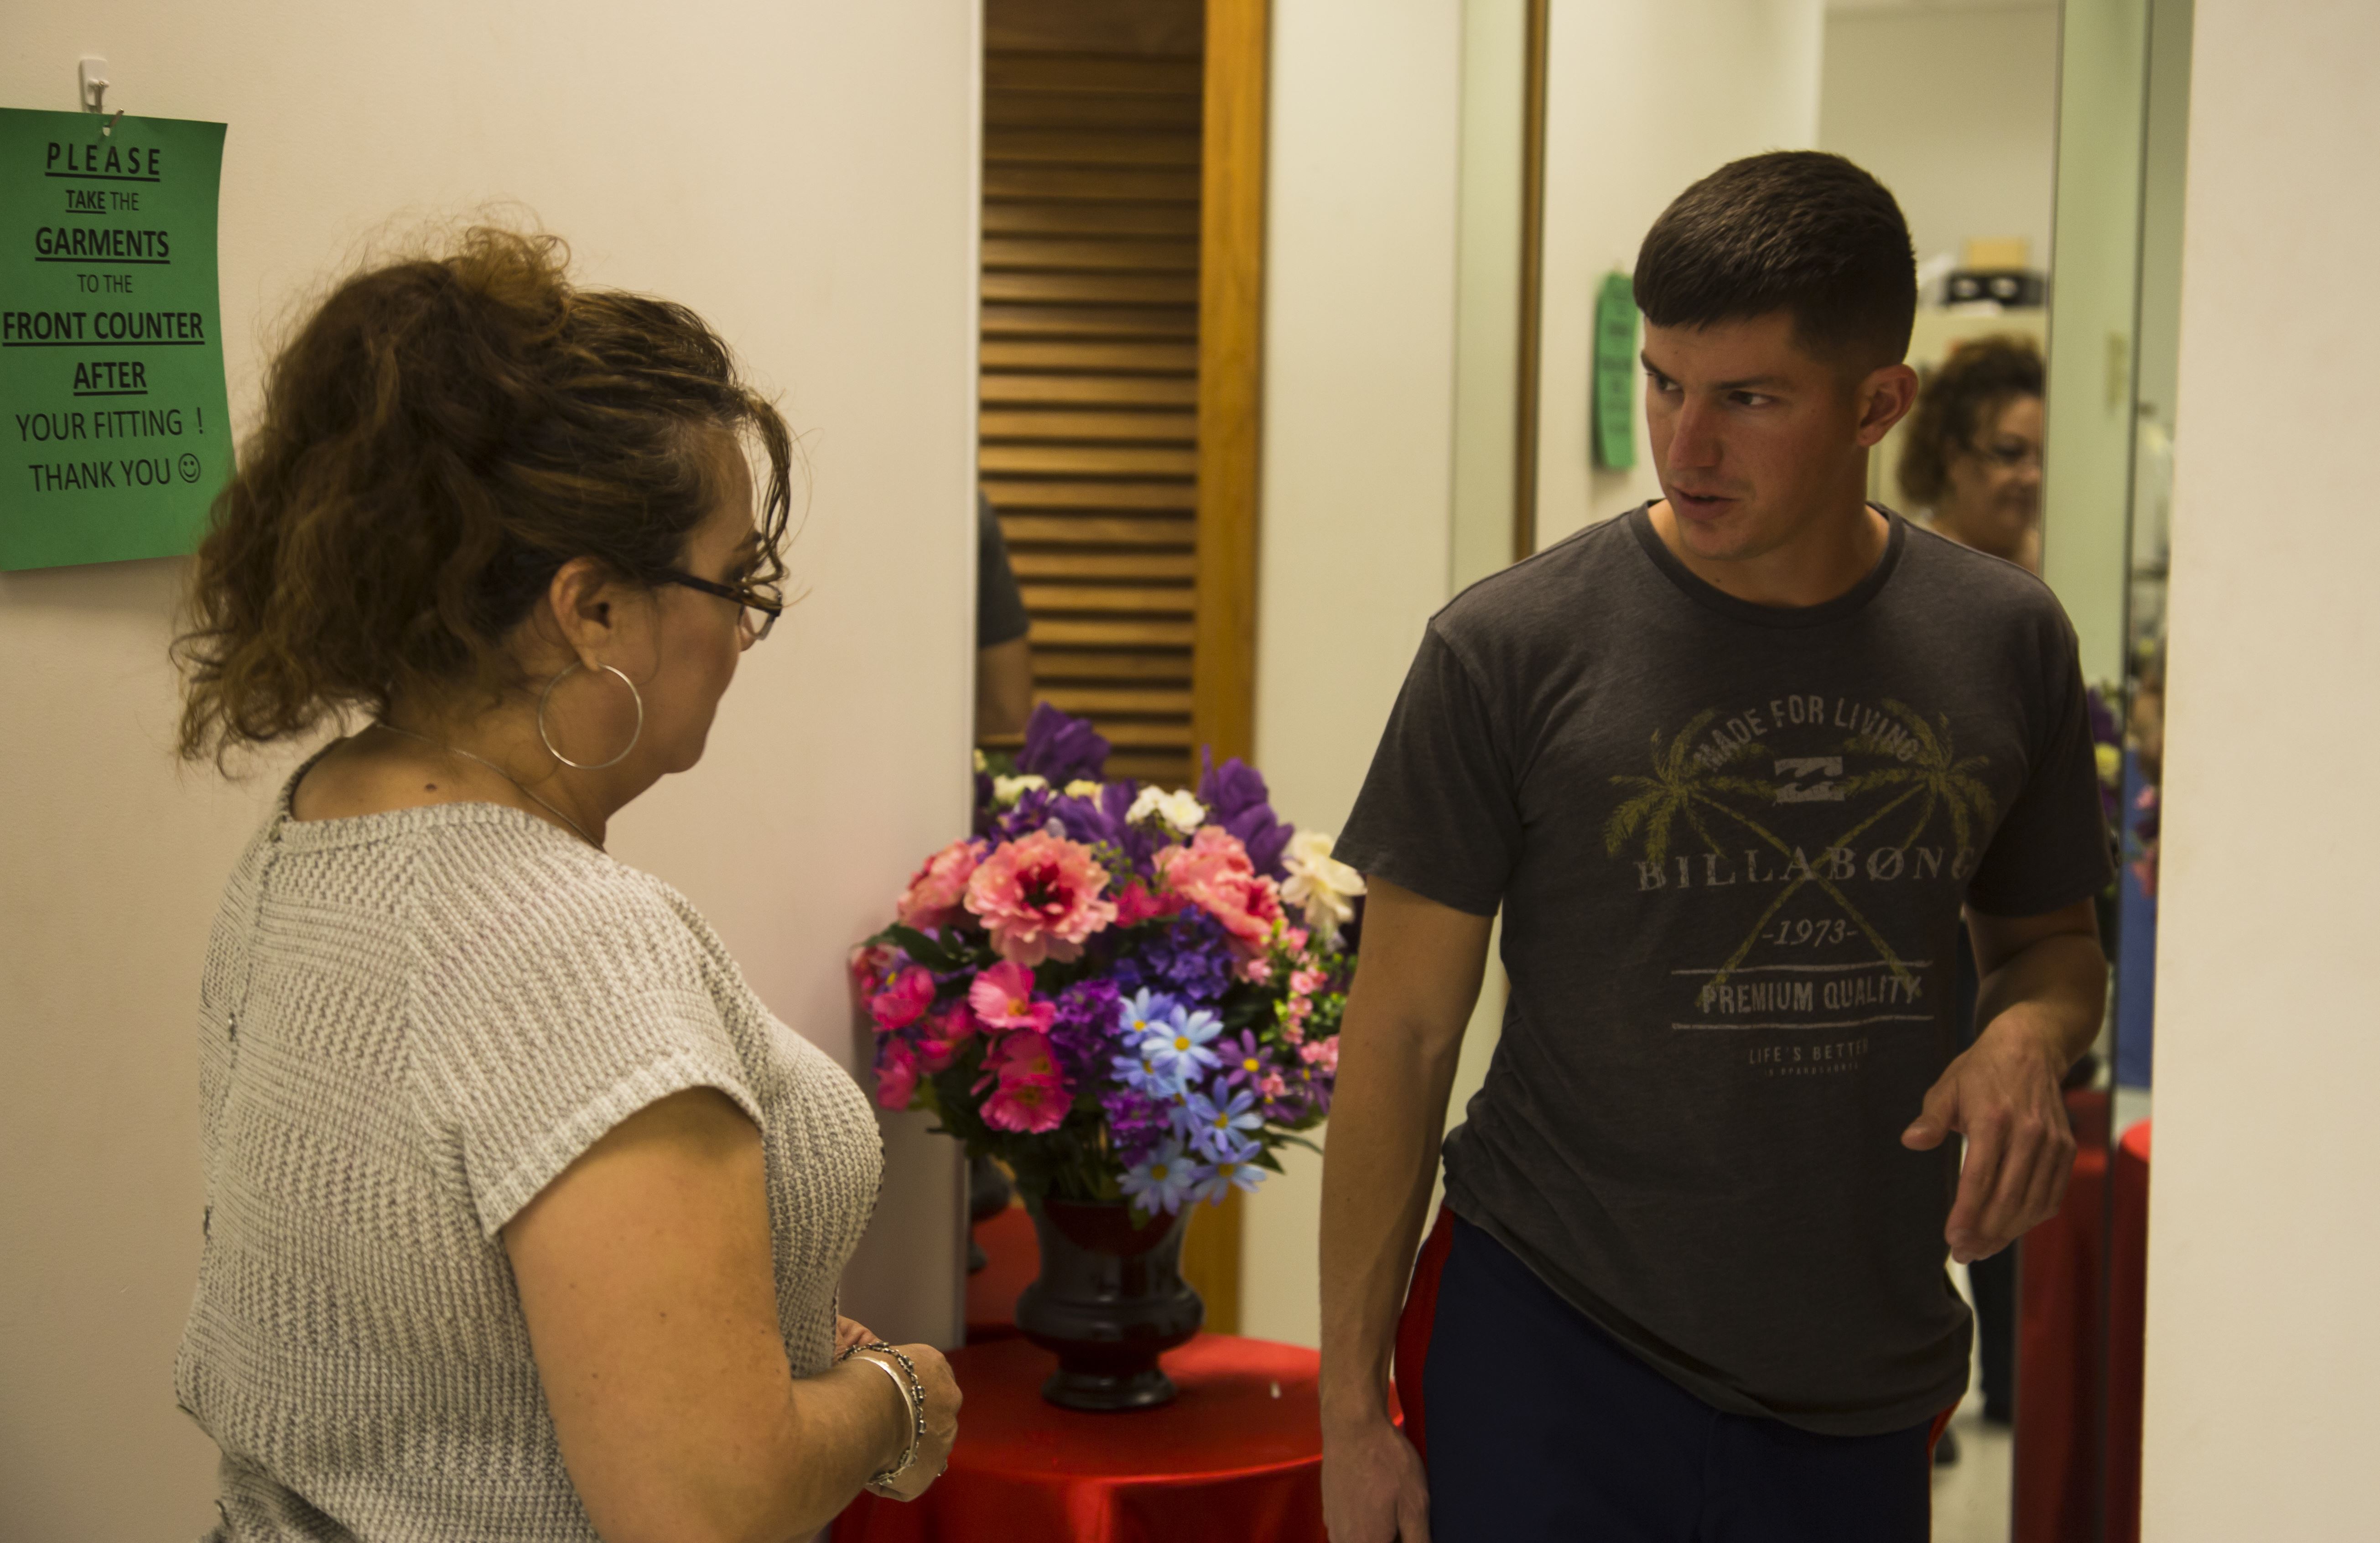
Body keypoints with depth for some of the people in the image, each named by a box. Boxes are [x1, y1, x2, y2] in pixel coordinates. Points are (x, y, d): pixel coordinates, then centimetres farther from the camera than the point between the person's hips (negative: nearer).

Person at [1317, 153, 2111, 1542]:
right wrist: (1354, 1409, -6)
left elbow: (2051, 936, 16)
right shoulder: (1511, 652, -9)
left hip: (1864, 1382, 3)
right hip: (1552, 1358, -3)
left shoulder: (2005, 644, 1)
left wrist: (2031, 1035, -8)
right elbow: (1403, 1035, -5)